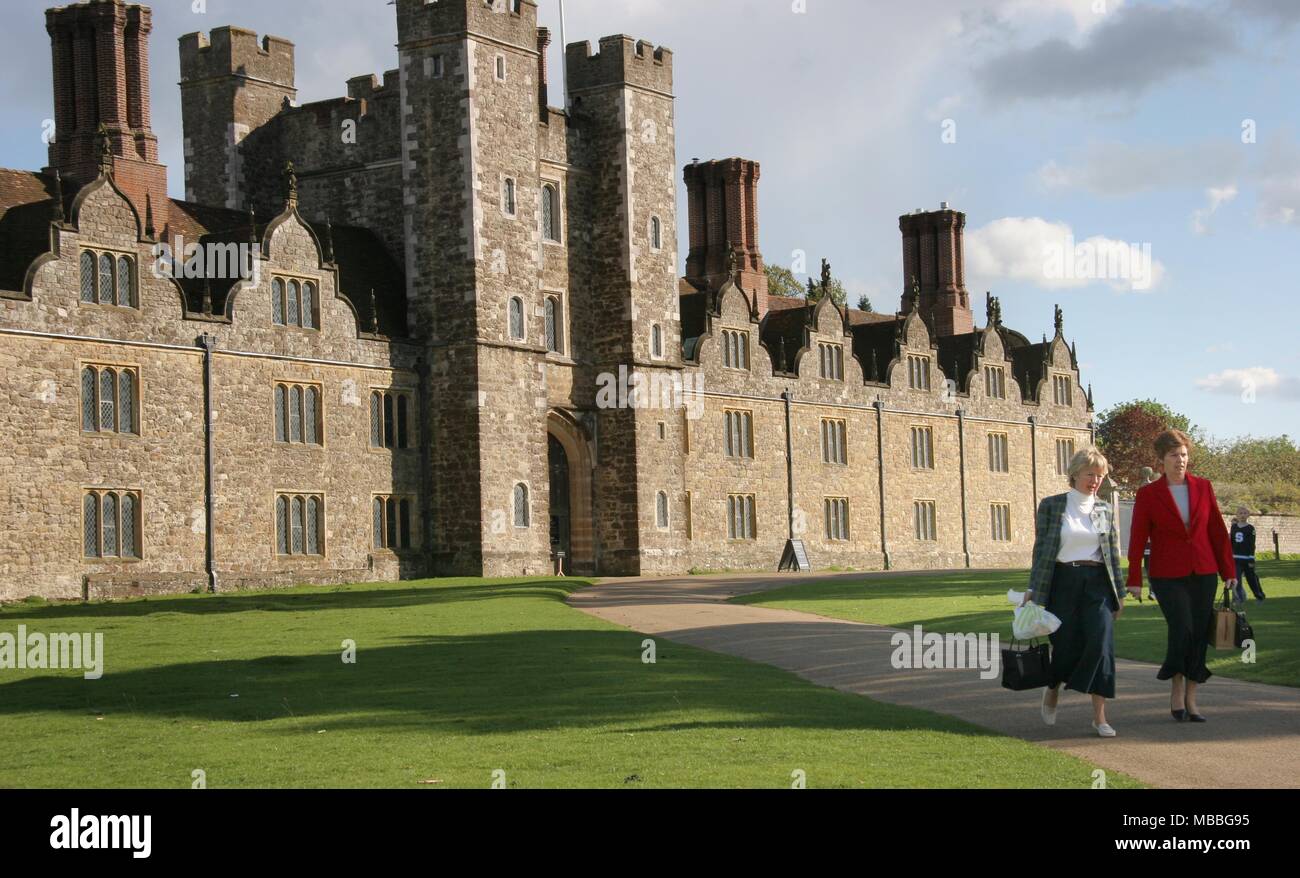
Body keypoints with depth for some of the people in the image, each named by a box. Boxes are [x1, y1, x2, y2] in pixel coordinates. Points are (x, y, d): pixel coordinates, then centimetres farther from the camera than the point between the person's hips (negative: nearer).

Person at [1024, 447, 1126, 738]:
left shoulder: (1105, 510, 10)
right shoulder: (1051, 506, 2)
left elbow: (1113, 555, 12)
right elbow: (1041, 550, 1)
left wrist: (1119, 593, 10)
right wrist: (1033, 590, -3)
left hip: (1098, 584, 2)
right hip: (1064, 582, -2)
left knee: (1101, 645, -12)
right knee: (1066, 645, 1)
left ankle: (1099, 716, -7)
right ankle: (1052, 692, 33)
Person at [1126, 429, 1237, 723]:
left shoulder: (1203, 487, 7)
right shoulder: (1148, 494, 0)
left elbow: (1218, 530, 9)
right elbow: (1137, 539, 0)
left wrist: (1228, 570, 7)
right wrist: (1134, 579, -4)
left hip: (1203, 574, 3)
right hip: (1168, 575, -3)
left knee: (1199, 635, 3)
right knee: (1182, 629, -17)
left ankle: (1191, 701, 12)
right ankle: (1176, 689, 3)